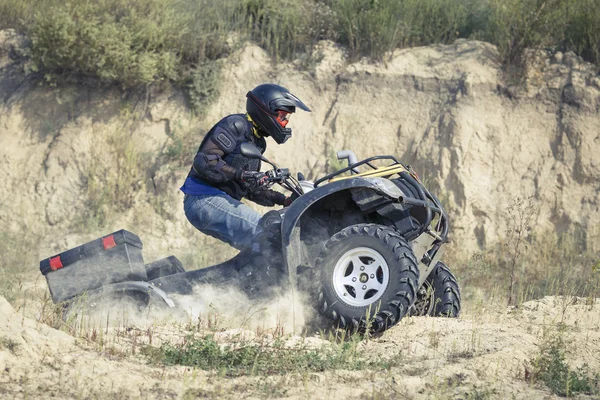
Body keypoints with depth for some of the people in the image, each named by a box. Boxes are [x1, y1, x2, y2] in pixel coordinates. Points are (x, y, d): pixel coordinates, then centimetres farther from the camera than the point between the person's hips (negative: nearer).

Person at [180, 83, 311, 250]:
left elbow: (252, 189, 24)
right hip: (204, 199, -10)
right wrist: (240, 175, -29)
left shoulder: (258, 142, 21)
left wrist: (283, 200, 12)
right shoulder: (236, 125, -9)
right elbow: (204, 161, -21)